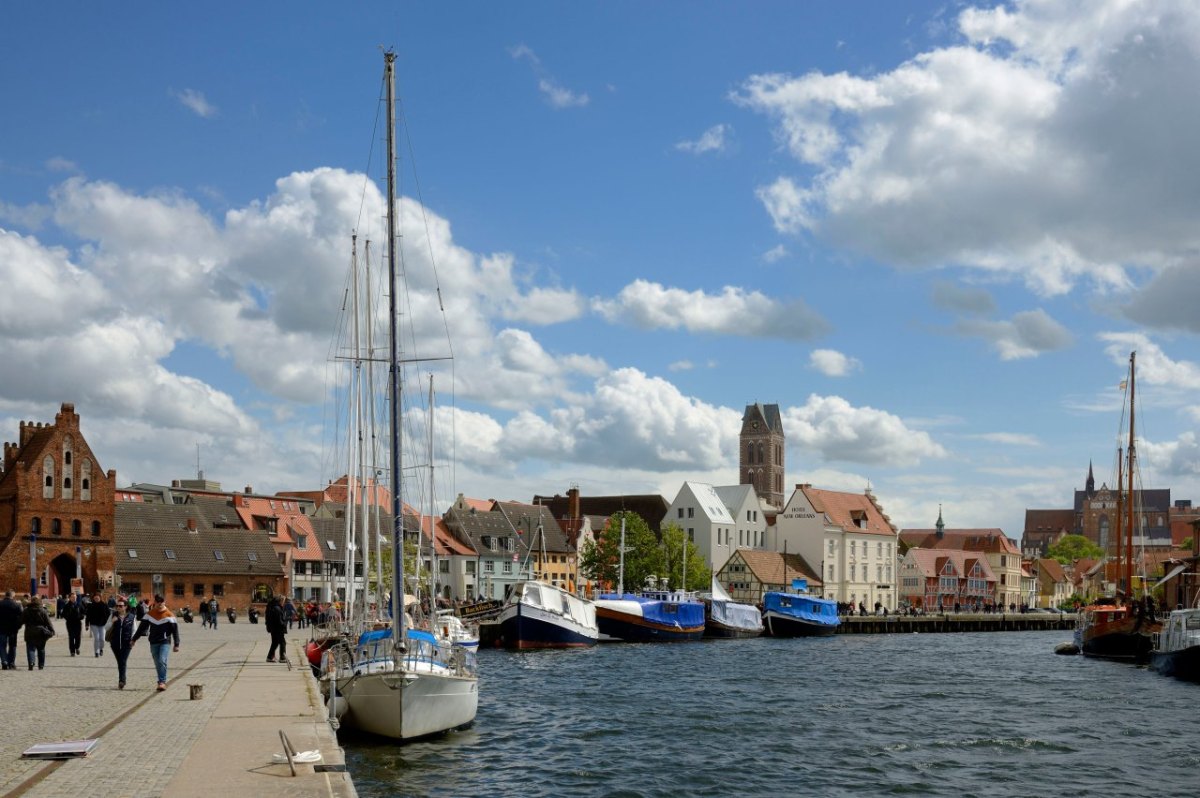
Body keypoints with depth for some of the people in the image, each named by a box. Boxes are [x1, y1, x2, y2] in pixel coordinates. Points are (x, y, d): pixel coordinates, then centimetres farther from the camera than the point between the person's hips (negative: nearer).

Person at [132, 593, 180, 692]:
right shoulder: (150, 613, 5)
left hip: (165, 642, -4)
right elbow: (142, 627, 11)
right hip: (153, 643, 4)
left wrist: (176, 644, -9)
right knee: (157, 664, 7)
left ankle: (162, 682, -15)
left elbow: (175, 630, -5)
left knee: (162, 661, -18)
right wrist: (134, 639, 12)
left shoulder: (169, 615, -6)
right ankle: (162, 682, 18)